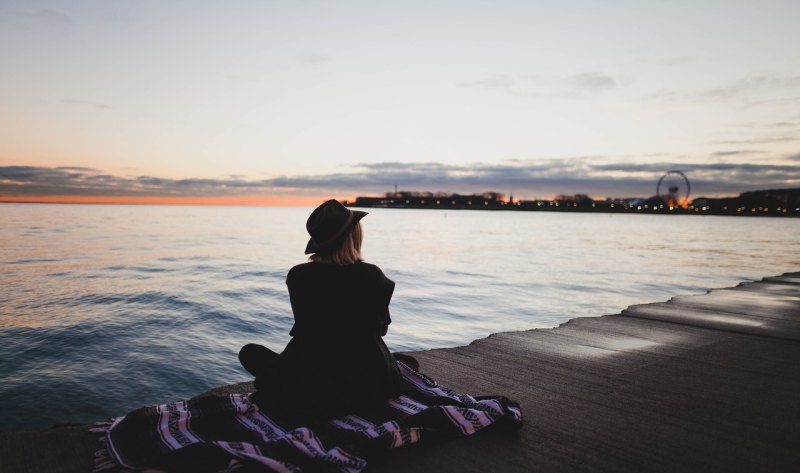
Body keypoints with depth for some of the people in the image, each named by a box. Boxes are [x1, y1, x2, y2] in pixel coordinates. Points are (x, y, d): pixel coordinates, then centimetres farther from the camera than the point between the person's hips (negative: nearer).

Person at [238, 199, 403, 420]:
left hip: (312, 389, -2)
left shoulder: (298, 276, -14)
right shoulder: (373, 276, -14)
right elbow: (381, 327, 3)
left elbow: (303, 325, 3)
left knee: (249, 352, 19)